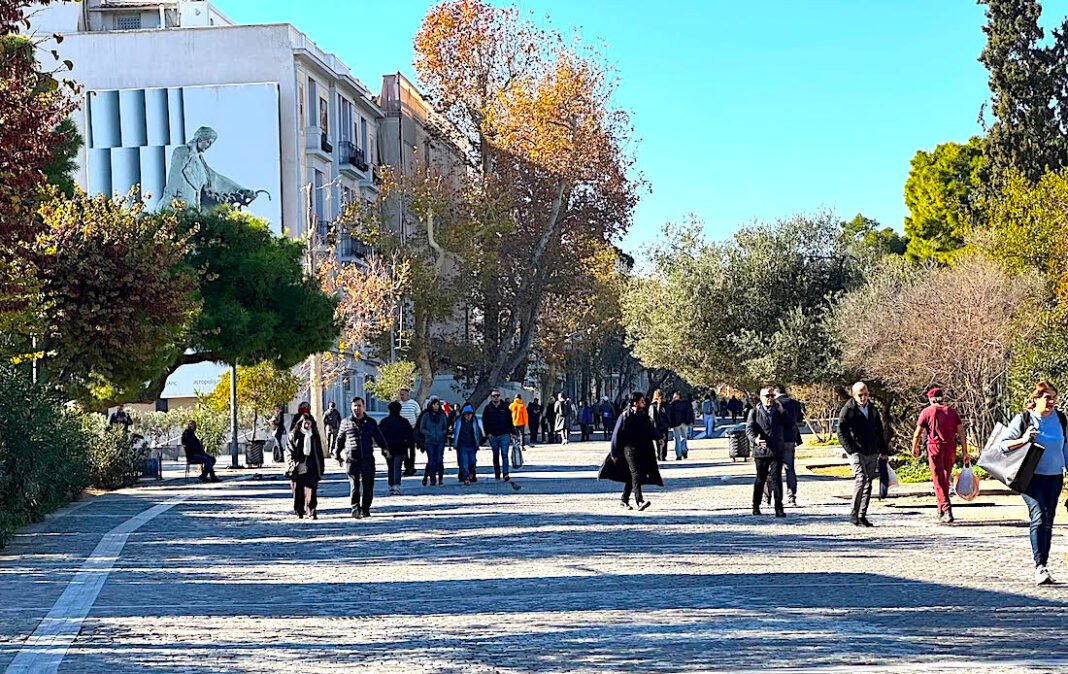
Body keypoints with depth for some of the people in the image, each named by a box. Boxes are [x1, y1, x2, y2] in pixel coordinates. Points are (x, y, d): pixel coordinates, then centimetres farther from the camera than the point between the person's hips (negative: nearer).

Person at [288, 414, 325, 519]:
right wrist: (293, 463, -9)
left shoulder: (315, 436, 12)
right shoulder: (294, 435, 5)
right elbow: (291, 451, 2)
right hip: (299, 466, -1)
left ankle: (312, 510, -11)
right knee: (299, 489, 3)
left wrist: (322, 466, 12)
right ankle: (299, 511, 12)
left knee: (312, 488, -9)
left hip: (312, 466, 1)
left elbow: (320, 453, 15)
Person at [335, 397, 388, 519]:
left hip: (368, 458, 1)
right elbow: (340, 439, 19)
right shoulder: (346, 423, 10)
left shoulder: (371, 423, 12)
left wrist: (385, 448, -2)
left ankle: (365, 509, 14)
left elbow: (379, 437, 14)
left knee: (368, 485, 3)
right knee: (354, 485, -9)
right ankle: (355, 508, -8)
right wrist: (337, 454, 21)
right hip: (352, 459, -1)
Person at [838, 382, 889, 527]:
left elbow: (879, 432, 23)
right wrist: (851, 450, -13)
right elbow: (841, 432, -5)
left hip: (872, 453, 6)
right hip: (857, 452, -6)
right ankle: (854, 514, -11)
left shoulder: (873, 410, 15)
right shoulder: (848, 410, -3)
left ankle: (862, 516, 11)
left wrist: (884, 451, 18)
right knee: (861, 479, -20)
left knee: (868, 484, 5)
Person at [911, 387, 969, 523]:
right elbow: (961, 432, 5)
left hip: (935, 447, -4)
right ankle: (942, 511, 28)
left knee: (938, 481, -4)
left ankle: (946, 510, -18)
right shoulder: (951, 411, 11)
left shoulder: (927, 412, 1)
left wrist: (914, 448, 17)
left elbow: (917, 433, 0)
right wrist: (965, 452, 6)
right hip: (950, 448, 4)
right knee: (946, 479, 18)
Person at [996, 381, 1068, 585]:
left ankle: (1043, 566, 16)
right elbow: (1003, 444, -5)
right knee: (1039, 517, -18)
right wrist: (1023, 440, -20)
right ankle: (1039, 567, -23)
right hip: (1031, 477, -5)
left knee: (1048, 521, 8)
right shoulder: (1023, 419, -5)